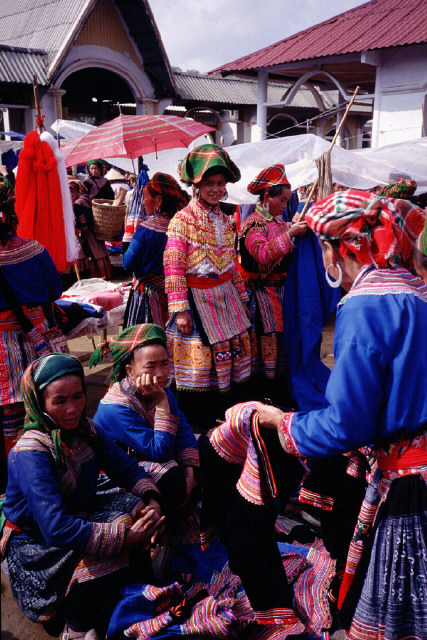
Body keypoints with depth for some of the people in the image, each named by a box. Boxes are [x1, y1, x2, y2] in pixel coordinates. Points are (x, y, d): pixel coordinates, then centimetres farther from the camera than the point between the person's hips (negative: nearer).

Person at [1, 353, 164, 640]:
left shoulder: (87, 429, -6)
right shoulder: (30, 453, -28)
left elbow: (127, 468, -2)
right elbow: (57, 528, -36)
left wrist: (151, 501, -23)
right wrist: (128, 537, -37)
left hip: (79, 515, 7)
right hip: (35, 541, -7)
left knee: (137, 512, -14)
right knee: (100, 560, -30)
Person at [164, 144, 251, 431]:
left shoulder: (224, 221, 12)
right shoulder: (182, 220, -10)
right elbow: (173, 267, -15)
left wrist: (242, 299, 17)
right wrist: (180, 309, -19)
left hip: (225, 297, 7)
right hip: (197, 299, -7)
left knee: (228, 359, 11)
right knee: (197, 361, -1)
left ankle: (222, 417, 28)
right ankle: (194, 428, 15)